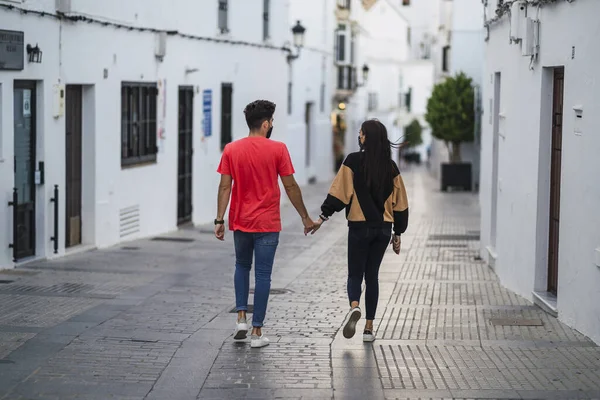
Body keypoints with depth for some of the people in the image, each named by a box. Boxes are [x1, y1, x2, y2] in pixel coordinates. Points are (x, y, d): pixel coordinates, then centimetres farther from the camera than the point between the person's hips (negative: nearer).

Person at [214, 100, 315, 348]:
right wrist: (305, 217, 4)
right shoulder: (277, 149, -9)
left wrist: (219, 220, 0)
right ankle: (257, 332, 4)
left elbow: (225, 187, -3)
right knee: (262, 275, 3)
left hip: (240, 222, 3)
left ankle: (241, 318, 11)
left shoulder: (231, 150, -1)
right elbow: (290, 187, -5)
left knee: (242, 266, 23)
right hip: (267, 224, -3)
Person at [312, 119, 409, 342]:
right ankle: (369, 328, 11)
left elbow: (339, 192, -12)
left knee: (355, 273, 7)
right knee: (372, 275, 13)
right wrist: (398, 234, 15)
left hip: (360, 226, -3)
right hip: (383, 228, 3)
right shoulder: (391, 167, 6)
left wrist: (323, 217, -8)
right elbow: (399, 203, 9)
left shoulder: (354, 161, -7)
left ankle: (354, 306, -25)